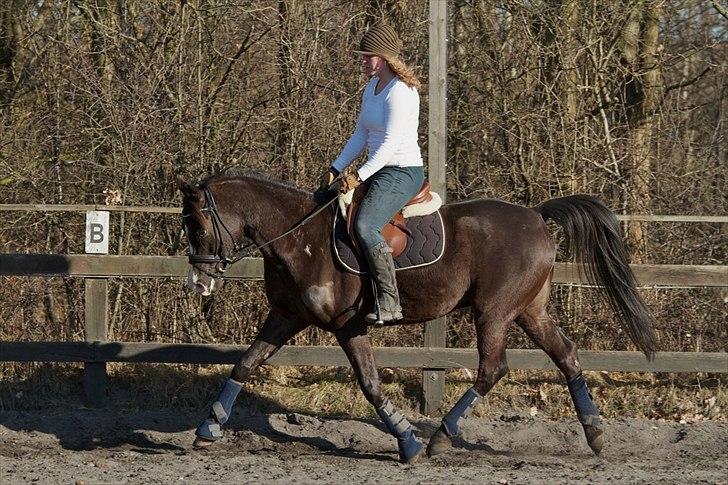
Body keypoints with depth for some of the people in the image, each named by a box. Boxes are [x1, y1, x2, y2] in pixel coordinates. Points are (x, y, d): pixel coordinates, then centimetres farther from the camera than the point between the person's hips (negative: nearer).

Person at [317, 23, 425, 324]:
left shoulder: (400, 92, -17)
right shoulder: (372, 88, 13)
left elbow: (390, 143, -23)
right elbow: (361, 136, 18)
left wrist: (359, 176, -27)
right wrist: (336, 170, 11)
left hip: (404, 172, -11)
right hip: (379, 171, 11)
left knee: (365, 226, -30)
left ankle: (389, 303, -31)